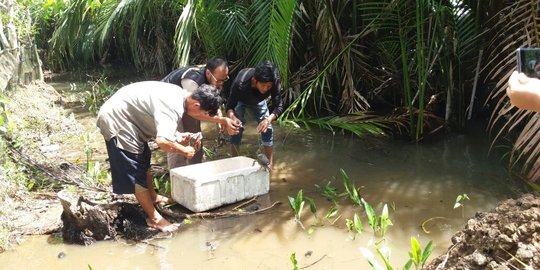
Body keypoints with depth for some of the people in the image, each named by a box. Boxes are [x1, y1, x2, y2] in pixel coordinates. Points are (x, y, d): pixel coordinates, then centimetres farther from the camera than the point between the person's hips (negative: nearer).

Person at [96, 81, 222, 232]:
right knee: (136, 173, -4)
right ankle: (154, 218, 6)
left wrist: (179, 138, -6)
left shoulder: (180, 95, -1)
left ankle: (152, 197, 43)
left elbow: (165, 129, 11)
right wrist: (184, 150, -23)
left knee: (144, 161, 24)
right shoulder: (172, 106, -30)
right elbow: (163, 142, -41)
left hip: (127, 118, 10)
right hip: (116, 122, -10)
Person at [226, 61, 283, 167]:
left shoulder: (275, 82, -39)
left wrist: (269, 119, -54)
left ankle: (269, 163, 9)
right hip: (240, 101, -2)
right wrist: (233, 117, -57)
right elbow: (230, 106, -35)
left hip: (259, 101, 2)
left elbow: (278, 106, -34)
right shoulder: (240, 83, -44)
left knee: (267, 128, -5)